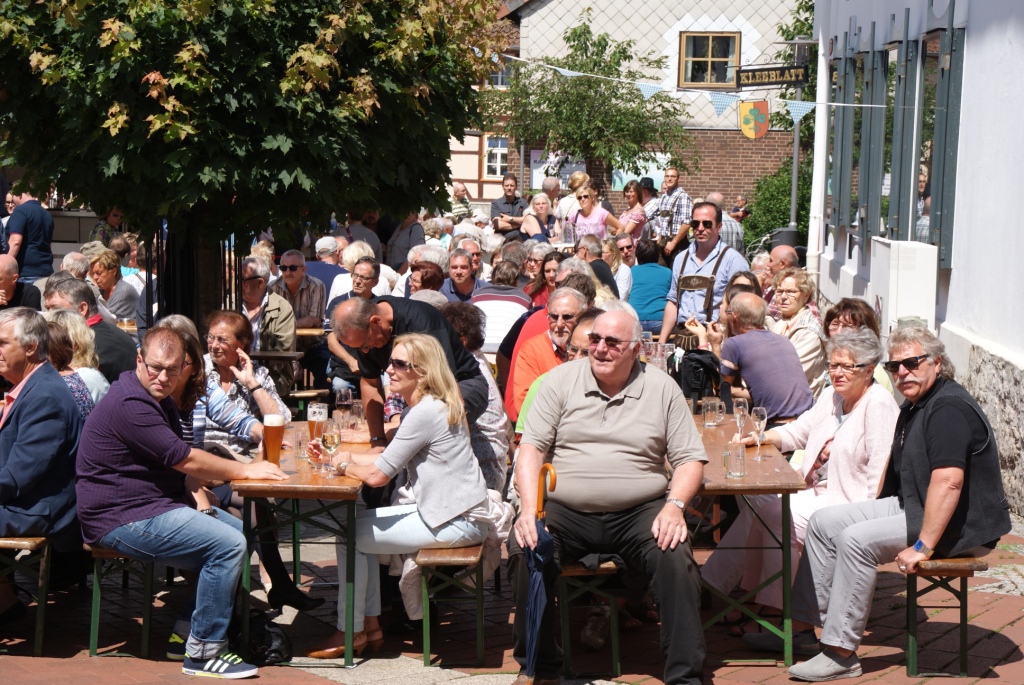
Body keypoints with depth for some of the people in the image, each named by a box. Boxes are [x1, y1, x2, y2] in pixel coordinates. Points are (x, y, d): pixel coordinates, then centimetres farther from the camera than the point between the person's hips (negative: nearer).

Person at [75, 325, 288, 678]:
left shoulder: (158, 399, 14)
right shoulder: (130, 404, -20)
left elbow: (176, 459, 21)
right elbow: (186, 460, -20)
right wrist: (246, 470, -9)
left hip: (156, 505, 11)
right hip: (122, 519, -11)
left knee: (242, 531, 10)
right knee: (229, 545, -22)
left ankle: (194, 622, 15)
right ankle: (203, 653, -14)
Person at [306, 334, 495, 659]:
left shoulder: (425, 413, -21)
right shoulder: (435, 405, 12)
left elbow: (377, 475, -20)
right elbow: (388, 459, 14)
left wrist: (345, 465, -2)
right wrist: (348, 457, 2)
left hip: (455, 523, -10)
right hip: (445, 510, 10)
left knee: (351, 536, -5)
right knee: (360, 525, 15)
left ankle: (351, 633, 8)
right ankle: (370, 624, 18)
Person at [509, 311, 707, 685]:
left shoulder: (662, 388, 6)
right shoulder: (561, 380, 6)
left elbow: (690, 458, 6)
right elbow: (531, 448, 2)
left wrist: (674, 506, -13)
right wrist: (529, 510, -13)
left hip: (638, 513, 0)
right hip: (566, 511, 0)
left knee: (676, 558, -28)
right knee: (524, 550, -27)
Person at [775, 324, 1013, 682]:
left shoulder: (949, 407, -20)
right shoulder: (913, 407, 14)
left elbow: (948, 481, -31)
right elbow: (899, 471, 29)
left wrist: (923, 546, -31)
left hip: (960, 525, -11)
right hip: (912, 506, 11)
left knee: (857, 539, -25)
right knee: (824, 522, 4)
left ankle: (841, 654, -20)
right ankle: (803, 624, 8)